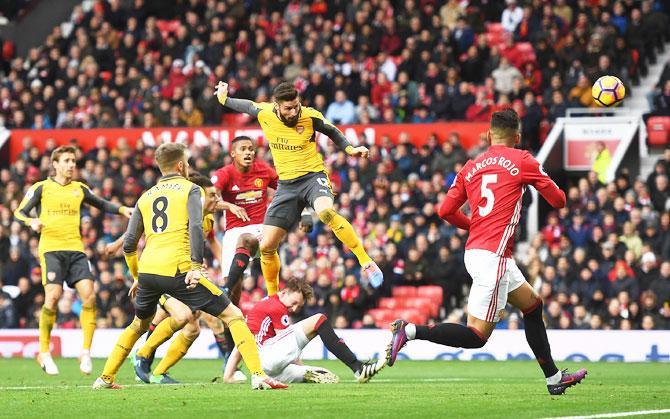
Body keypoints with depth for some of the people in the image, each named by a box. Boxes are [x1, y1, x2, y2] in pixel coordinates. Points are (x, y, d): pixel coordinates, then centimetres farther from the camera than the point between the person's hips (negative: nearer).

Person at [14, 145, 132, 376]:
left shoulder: (80, 189, 17)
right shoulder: (41, 188, 6)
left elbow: (102, 204, 30)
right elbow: (19, 212, 4)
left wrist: (122, 209, 12)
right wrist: (32, 221, -18)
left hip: (76, 249, 4)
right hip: (51, 248, -4)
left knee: (89, 295, -13)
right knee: (53, 296, -18)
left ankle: (86, 352, -5)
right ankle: (44, 353, -4)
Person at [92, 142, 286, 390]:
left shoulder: (146, 197, 22)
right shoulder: (190, 189, 8)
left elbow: (129, 244, 20)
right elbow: (195, 227, -10)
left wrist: (137, 277, 31)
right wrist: (196, 266, -14)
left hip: (147, 270, 5)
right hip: (177, 270, -5)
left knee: (139, 325, 31)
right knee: (233, 316, -1)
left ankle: (105, 378, 29)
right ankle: (258, 375, -16)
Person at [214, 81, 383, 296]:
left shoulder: (310, 117, -13)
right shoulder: (264, 113, -6)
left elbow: (332, 132, 6)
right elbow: (248, 106, 17)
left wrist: (350, 149, -6)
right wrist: (224, 98, 28)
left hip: (313, 176, -4)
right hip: (286, 184, 4)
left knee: (325, 212, -39)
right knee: (266, 247, 1)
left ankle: (367, 263, -34)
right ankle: (272, 299, 22)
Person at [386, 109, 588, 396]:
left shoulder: (471, 167, 12)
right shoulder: (521, 160, -2)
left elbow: (446, 211, 8)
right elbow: (558, 200, 3)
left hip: (475, 251, 8)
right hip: (493, 254, -8)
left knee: (533, 306, 22)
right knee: (476, 336, -8)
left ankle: (554, 378, 27)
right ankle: (410, 331, -17)